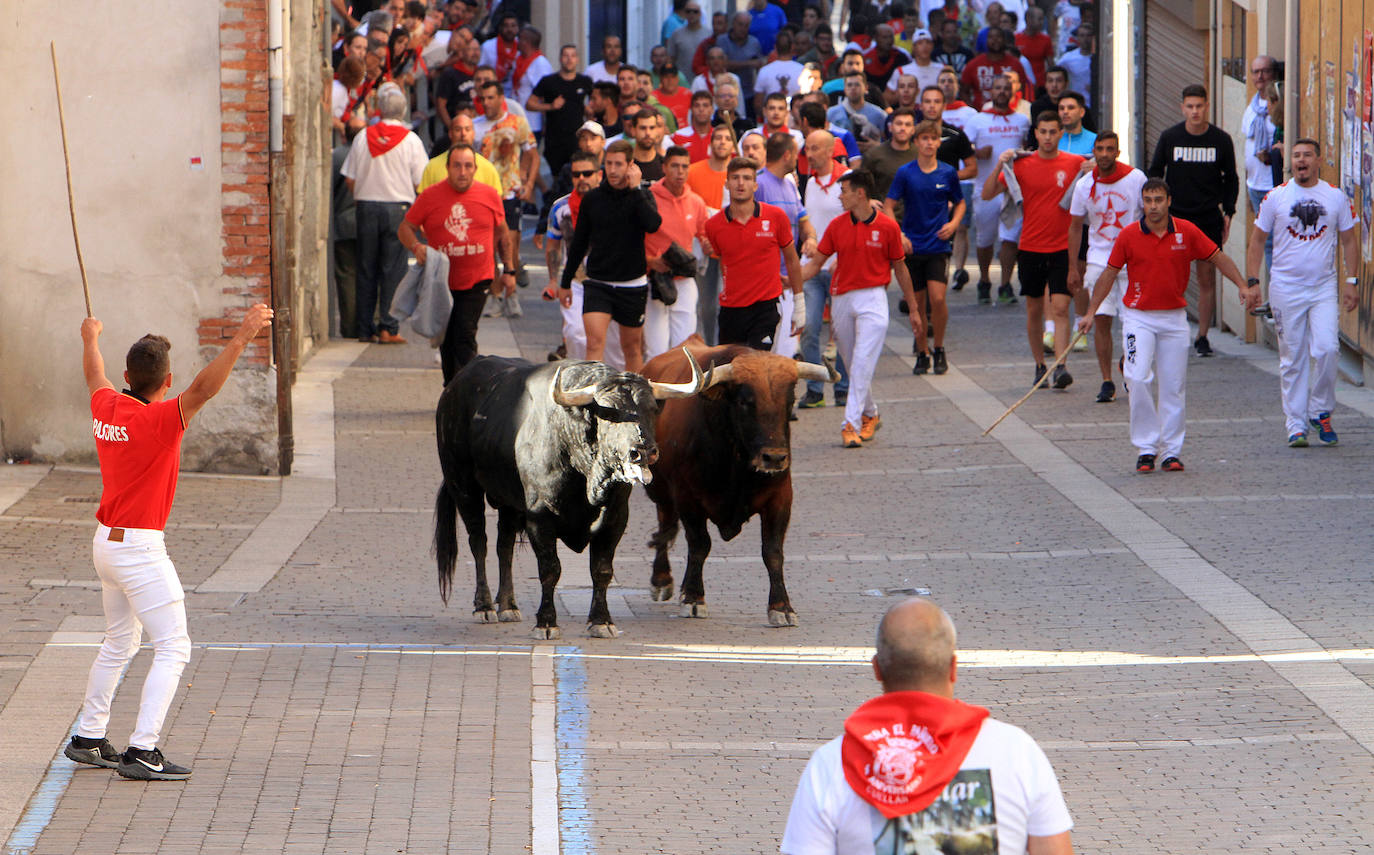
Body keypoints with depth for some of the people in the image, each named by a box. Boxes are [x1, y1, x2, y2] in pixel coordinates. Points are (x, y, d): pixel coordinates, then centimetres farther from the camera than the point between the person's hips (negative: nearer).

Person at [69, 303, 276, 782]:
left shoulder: (106, 408, 3)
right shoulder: (158, 419, -19)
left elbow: (95, 377, 26)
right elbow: (202, 390, -35)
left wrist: (90, 339, 47)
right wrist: (241, 339, -41)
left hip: (107, 543, 9)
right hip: (140, 548, -9)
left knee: (120, 643, 22)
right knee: (173, 647, -6)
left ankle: (87, 740, 28)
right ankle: (142, 752, -14)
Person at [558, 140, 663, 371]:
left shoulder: (641, 197, -2)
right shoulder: (592, 198, 2)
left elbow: (653, 224, -24)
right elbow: (579, 243, 12)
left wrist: (635, 188, -18)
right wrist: (565, 282, 15)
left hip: (632, 285, 0)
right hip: (597, 284, 0)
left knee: (632, 348, 11)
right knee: (594, 342, -16)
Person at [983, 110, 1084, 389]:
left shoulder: (1074, 164, 0)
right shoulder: (1022, 164, 0)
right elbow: (987, 194, 0)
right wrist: (999, 167, -15)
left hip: (1062, 248, -2)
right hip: (1031, 248, 2)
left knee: (1060, 307, -12)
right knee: (1034, 310, 9)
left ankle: (1061, 367, -15)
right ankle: (1040, 365, 22)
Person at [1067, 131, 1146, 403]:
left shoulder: (1135, 178, -6)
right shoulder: (1085, 185, 0)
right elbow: (1076, 227, 9)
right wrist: (1073, 267, 6)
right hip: (1099, 260, 1)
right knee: (1101, 319, -6)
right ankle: (1107, 382, -1)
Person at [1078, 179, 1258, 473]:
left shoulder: (1187, 232, -1)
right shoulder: (1129, 236, -3)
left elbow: (1219, 258, 8)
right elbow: (1109, 275, 5)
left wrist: (1243, 286, -2)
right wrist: (1090, 313, 2)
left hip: (1174, 318, 1)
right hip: (1139, 317, -1)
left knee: (1173, 387, 3)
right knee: (1138, 380, -17)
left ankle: (1171, 452, 10)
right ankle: (1146, 448, -8)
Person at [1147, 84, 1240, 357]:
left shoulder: (1221, 140, 2)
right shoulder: (1169, 137, 1)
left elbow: (1230, 179, 11)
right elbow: (1154, 175, 8)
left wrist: (1228, 212, 2)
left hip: (1209, 219, 0)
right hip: (1175, 216, 0)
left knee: (1207, 278, 1)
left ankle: (1202, 336, 8)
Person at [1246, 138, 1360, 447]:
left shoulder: (1336, 198, 5)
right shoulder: (1275, 198, 3)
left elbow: (1349, 240, 12)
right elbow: (1257, 240, 7)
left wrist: (1351, 281, 3)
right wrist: (1252, 281, -1)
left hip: (1324, 287, 0)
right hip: (1286, 288, 0)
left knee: (1326, 349, -15)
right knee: (1293, 359, 1)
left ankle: (1320, 411, 5)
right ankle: (1296, 425, 7)